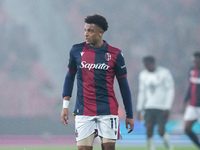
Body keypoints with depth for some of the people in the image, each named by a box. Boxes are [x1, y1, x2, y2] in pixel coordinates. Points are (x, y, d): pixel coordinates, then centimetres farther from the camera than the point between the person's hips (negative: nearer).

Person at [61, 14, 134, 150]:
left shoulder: (115, 54, 0)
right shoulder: (77, 51, 4)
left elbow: (124, 85, 6)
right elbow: (70, 77, 15)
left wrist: (129, 115, 5)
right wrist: (65, 106, 8)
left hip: (108, 111, -1)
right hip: (83, 112, 1)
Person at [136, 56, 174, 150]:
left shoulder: (164, 73, -6)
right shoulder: (143, 75, 9)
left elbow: (170, 90, -6)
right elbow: (142, 92, 15)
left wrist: (167, 107, -13)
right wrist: (139, 109, 10)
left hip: (162, 107, -4)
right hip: (149, 107, 4)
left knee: (161, 131, -9)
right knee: (149, 129, -11)